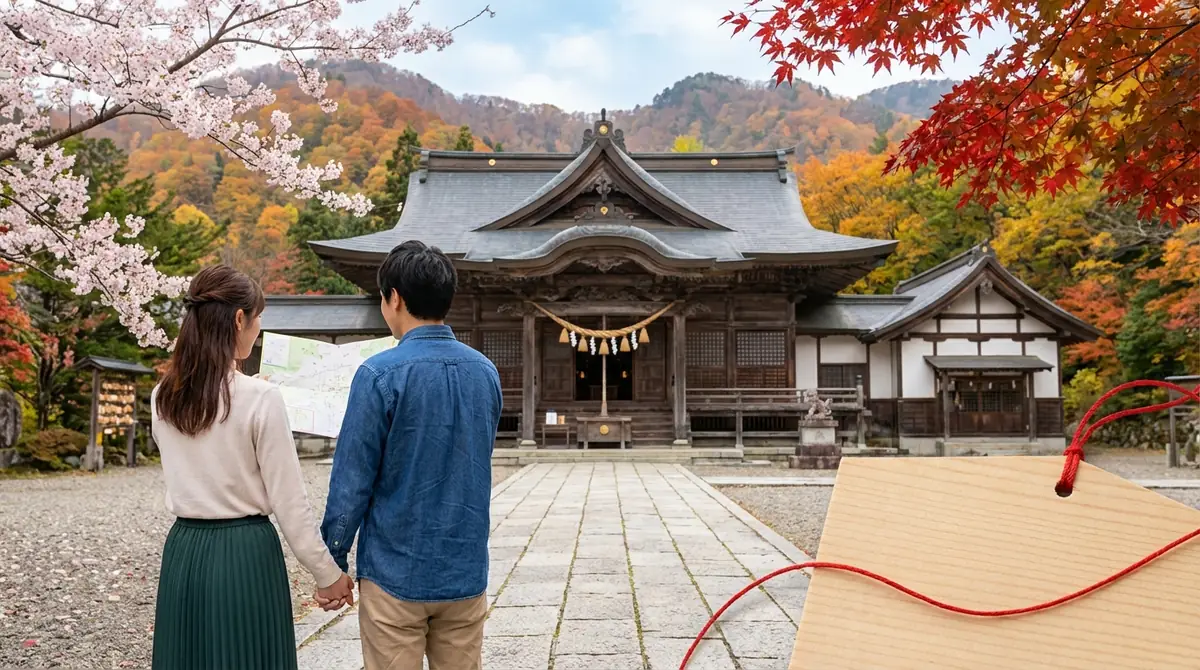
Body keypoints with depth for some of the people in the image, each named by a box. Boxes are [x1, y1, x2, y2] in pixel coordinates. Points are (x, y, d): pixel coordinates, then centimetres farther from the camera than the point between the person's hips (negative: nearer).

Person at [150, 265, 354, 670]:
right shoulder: (259, 398, -15)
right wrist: (328, 573, -3)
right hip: (246, 553, -5)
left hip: (184, 550, 6)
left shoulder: (163, 398, 2)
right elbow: (289, 502, -12)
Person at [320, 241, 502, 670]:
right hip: (466, 571, 5)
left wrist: (333, 562, 0)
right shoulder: (485, 372, 2)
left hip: (396, 573, -4)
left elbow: (352, 481, -11)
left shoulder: (381, 374, -14)